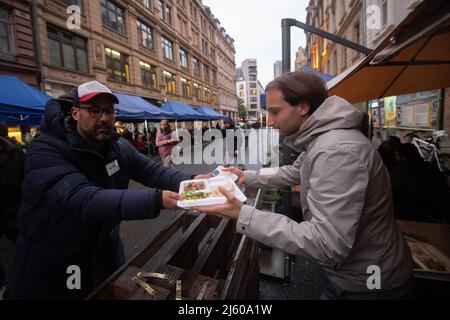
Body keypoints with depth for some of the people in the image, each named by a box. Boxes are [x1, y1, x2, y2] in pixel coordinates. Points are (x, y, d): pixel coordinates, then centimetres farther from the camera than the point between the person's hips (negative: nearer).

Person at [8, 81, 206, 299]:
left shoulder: (119, 147, -4)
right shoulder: (45, 151, -24)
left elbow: (153, 171, -14)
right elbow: (86, 201, -38)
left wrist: (191, 182, -33)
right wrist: (156, 199, -50)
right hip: (50, 268, -4)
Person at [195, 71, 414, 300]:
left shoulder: (336, 151, -33)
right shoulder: (318, 139, 2)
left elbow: (327, 244, -35)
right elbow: (294, 172, 17)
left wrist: (243, 216, -34)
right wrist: (248, 177, 7)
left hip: (369, 286, -8)